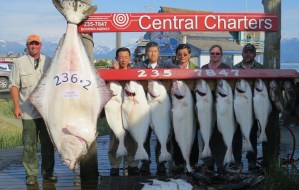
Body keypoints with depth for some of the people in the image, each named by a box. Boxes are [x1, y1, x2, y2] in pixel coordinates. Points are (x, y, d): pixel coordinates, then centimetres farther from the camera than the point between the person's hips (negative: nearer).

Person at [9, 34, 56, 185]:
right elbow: (14, 86, 0)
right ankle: (31, 174, 12)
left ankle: (48, 172, 21)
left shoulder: (49, 62, 9)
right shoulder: (19, 62, 2)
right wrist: (16, 106, -8)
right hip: (28, 112, -2)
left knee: (48, 143, 8)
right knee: (29, 145, 1)